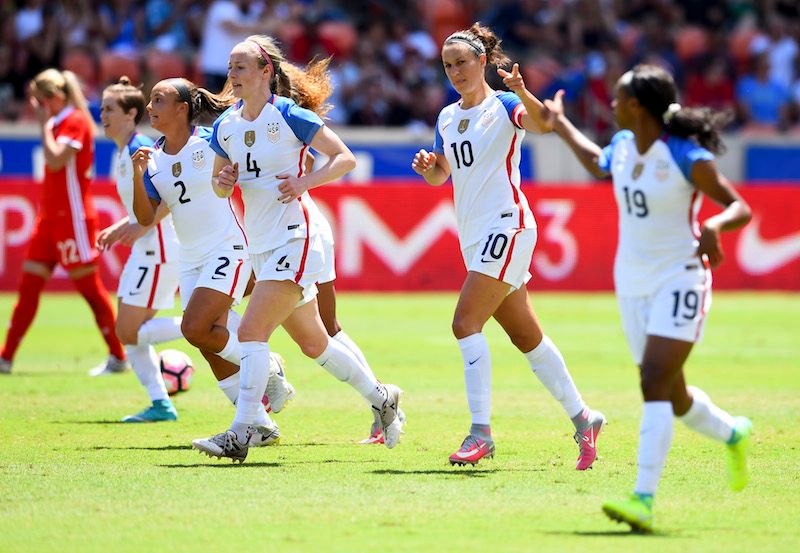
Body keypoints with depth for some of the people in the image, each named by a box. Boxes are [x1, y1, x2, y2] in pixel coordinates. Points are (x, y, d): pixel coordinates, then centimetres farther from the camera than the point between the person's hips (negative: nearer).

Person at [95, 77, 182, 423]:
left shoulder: (140, 149, -14)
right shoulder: (124, 154, 16)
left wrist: (142, 226, -23)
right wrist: (118, 229, 14)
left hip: (159, 252, -10)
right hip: (147, 251, 10)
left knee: (129, 332, -11)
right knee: (130, 333, 10)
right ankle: (160, 404, 10)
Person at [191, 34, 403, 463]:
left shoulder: (290, 116, -11)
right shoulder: (225, 126, 8)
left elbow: (345, 158, -7)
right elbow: (219, 183, 19)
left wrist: (305, 182, -20)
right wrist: (223, 182, -4)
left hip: (295, 238, -8)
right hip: (260, 246, 8)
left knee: (251, 331, -18)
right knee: (313, 344, 16)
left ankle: (239, 435, -19)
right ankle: (380, 397, 34)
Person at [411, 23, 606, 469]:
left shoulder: (503, 106, -7)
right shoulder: (448, 117, 15)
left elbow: (542, 123, -28)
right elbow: (440, 176, 24)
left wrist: (522, 93, -48)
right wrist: (428, 167, 1)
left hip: (506, 226, -8)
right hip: (473, 236, 8)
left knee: (466, 322, -18)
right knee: (526, 336, 11)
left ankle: (481, 432, -19)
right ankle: (582, 417, 20)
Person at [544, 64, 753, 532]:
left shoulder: (688, 159, -17)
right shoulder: (623, 145, 4)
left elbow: (741, 207, -13)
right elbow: (597, 163, 29)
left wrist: (715, 225, -33)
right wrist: (560, 123, 35)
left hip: (678, 280, -7)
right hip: (633, 283, 7)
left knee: (655, 384, -20)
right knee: (673, 397, 13)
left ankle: (644, 500, -26)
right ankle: (733, 434, 43)